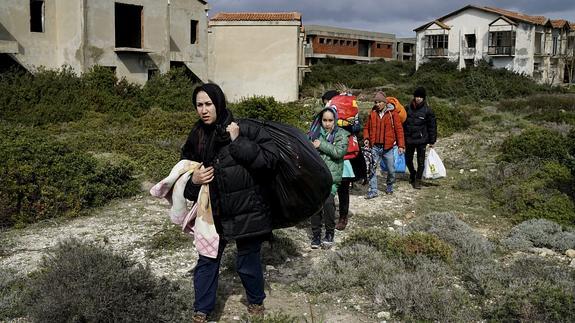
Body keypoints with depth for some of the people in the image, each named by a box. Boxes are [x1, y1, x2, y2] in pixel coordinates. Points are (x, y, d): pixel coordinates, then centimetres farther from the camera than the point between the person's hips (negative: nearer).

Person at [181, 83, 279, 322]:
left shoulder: (244, 130, -13)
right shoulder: (196, 138, 1)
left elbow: (271, 158, -22)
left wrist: (238, 142, -25)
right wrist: (193, 181, -8)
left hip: (247, 211, -3)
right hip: (213, 211, 4)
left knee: (247, 262, 11)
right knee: (207, 261, 11)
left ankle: (256, 301, 40)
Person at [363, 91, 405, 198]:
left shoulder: (392, 113, -3)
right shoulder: (372, 114, 7)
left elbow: (399, 129, -2)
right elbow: (367, 128, 15)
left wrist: (401, 145, -7)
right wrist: (366, 138, -4)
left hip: (388, 147, -2)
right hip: (375, 146, 2)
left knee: (391, 170, 7)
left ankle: (389, 186, 31)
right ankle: (373, 190, 5)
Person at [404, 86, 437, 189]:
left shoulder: (427, 110, -6)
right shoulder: (408, 108, 2)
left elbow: (432, 126, -2)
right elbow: (403, 123, 10)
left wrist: (432, 141, -3)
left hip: (421, 139, -3)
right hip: (409, 139, 3)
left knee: (421, 161, 2)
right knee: (408, 160, 14)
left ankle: (418, 180, 14)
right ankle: (412, 174, 40)